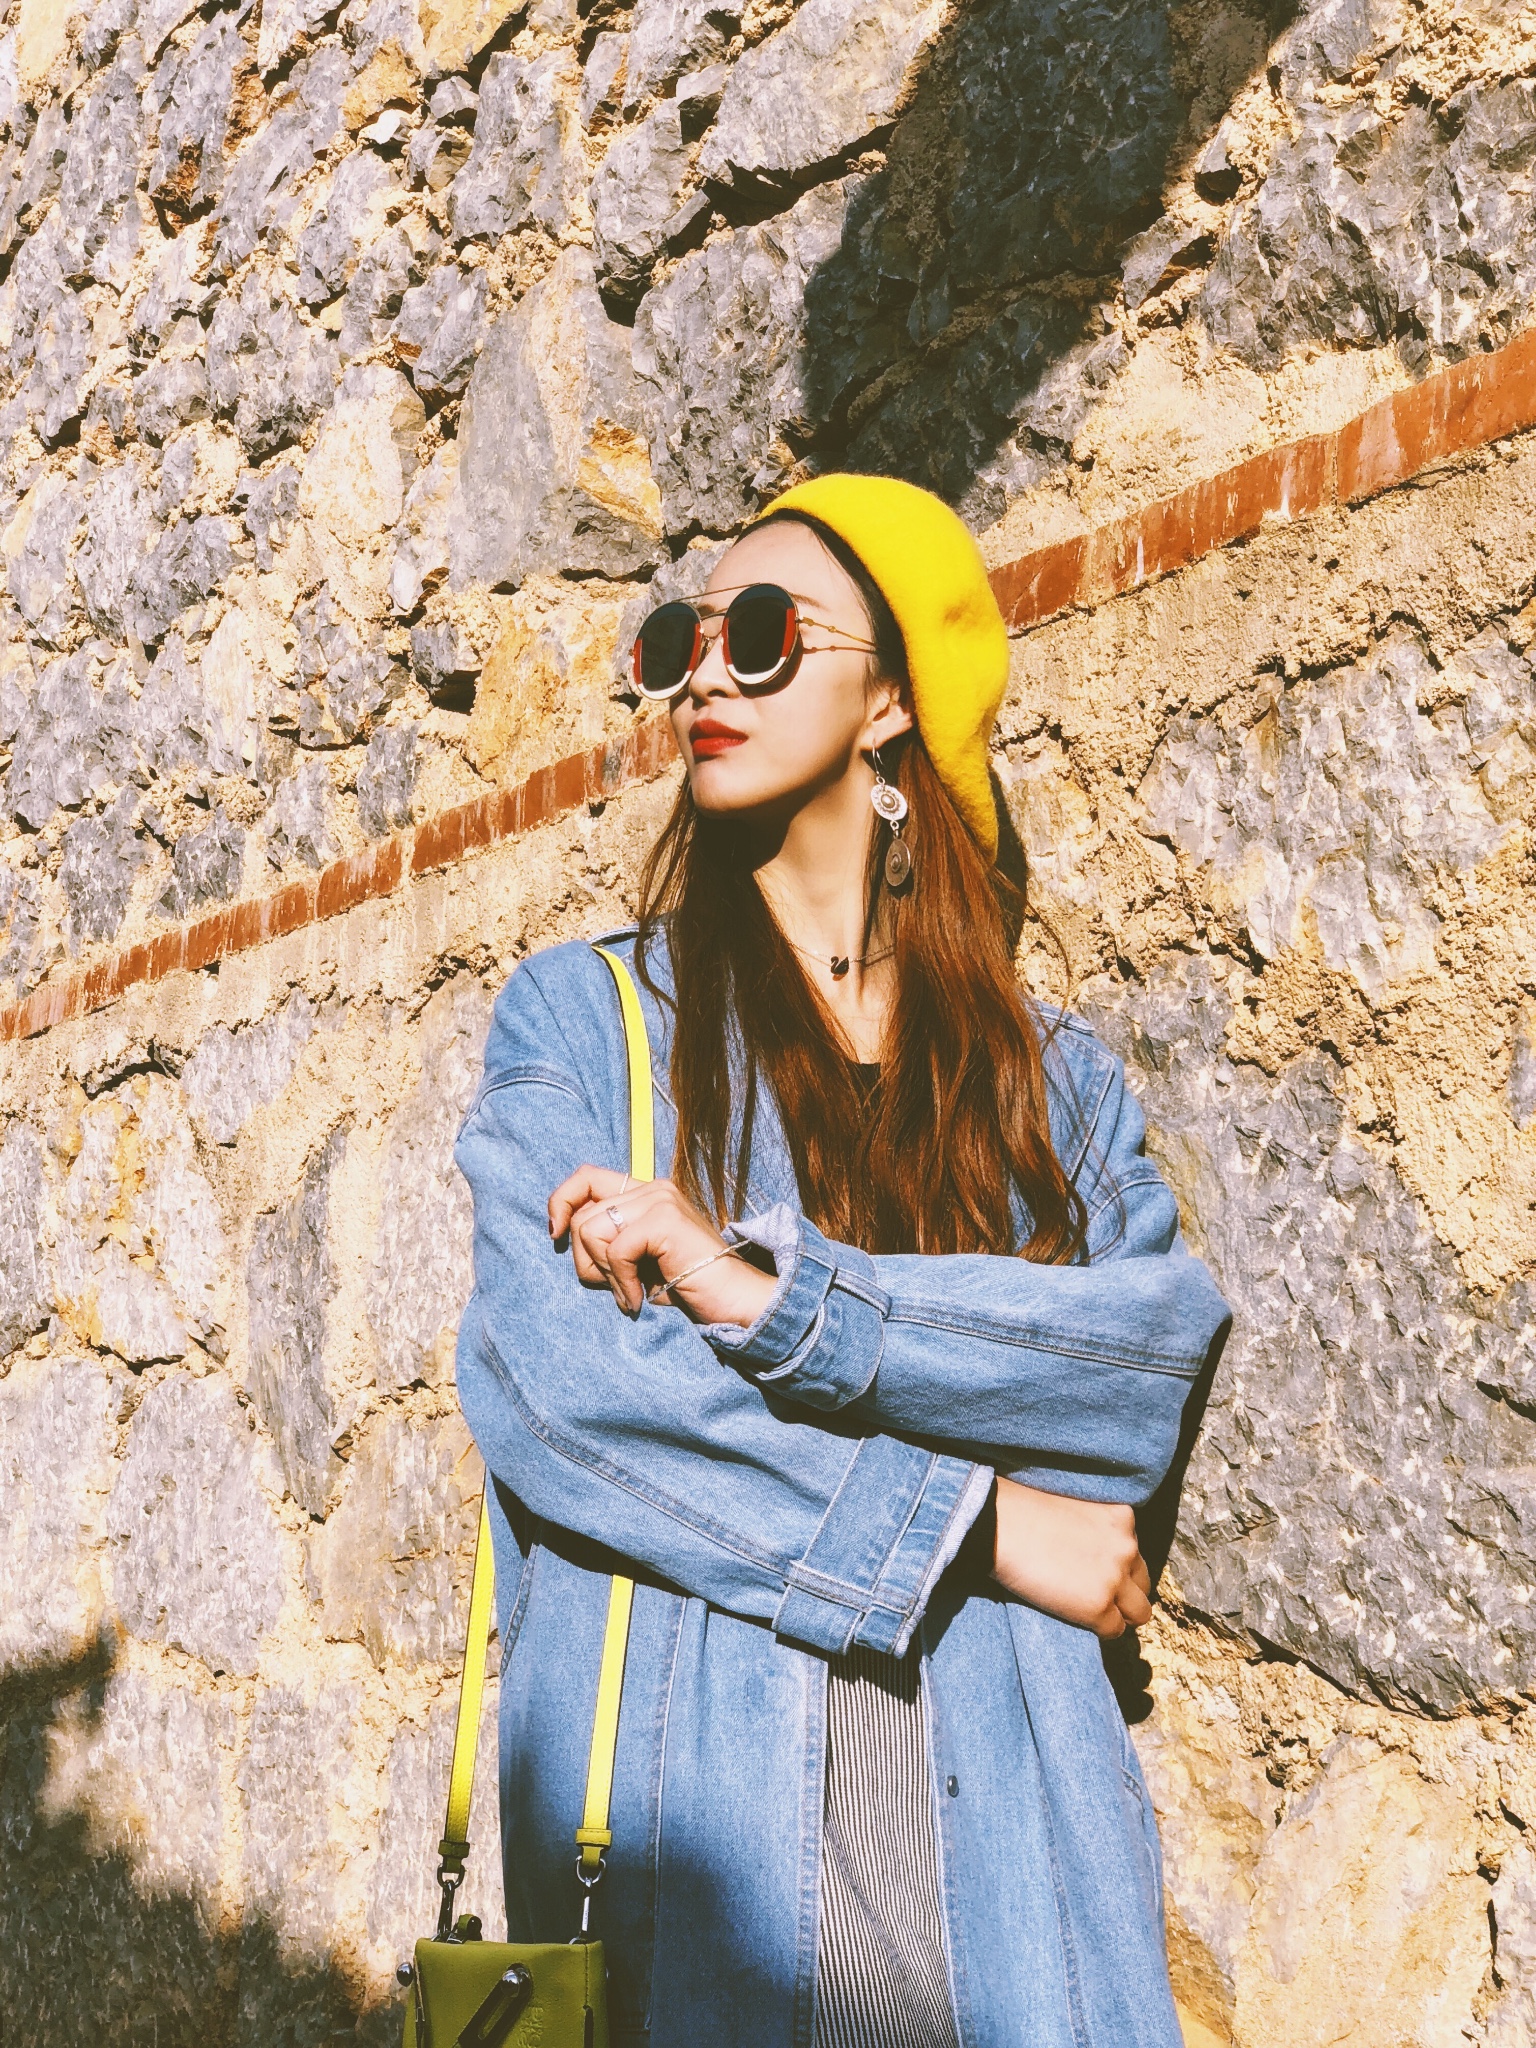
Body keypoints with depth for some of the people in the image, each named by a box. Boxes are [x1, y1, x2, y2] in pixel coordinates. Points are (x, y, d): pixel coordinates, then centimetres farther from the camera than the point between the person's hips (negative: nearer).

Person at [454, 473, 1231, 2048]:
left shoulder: (1055, 1076, 11)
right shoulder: (579, 1015, 5)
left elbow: (1162, 1340, -7)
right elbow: (545, 1377, -10)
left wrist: (774, 1293, -18)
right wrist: (966, 1524, -11)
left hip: (998, 1826, 2)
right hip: (683, 1815, -1)